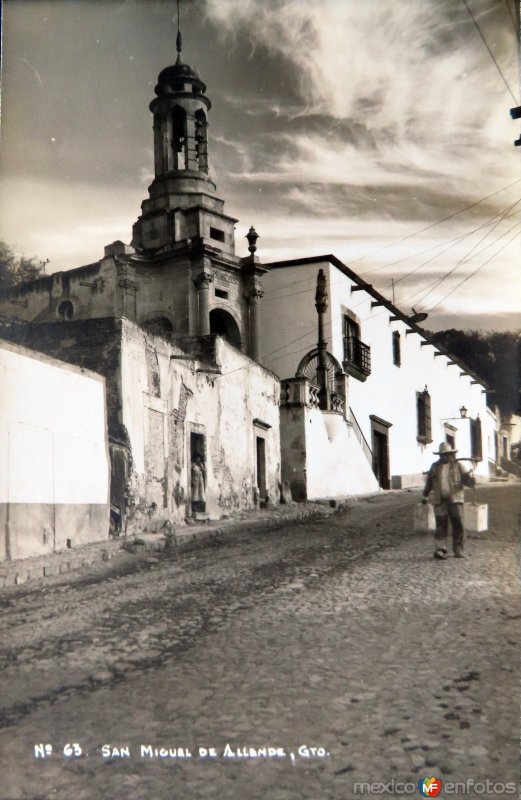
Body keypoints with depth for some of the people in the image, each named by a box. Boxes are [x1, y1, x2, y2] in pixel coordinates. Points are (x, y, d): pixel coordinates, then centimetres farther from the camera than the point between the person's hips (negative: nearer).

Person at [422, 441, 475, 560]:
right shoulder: (435, 466, 12)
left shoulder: (457, 465, 6)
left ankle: (458, 551, 8)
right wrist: (425, 495, 26)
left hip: (455, 500, -1)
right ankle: (440, 550, -9)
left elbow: (468, 481, 1)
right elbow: (429, 482, 23)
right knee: (441, 525, -6)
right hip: (440, 501, 1)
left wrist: (470, 477, -22)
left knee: (458, 525, -1)